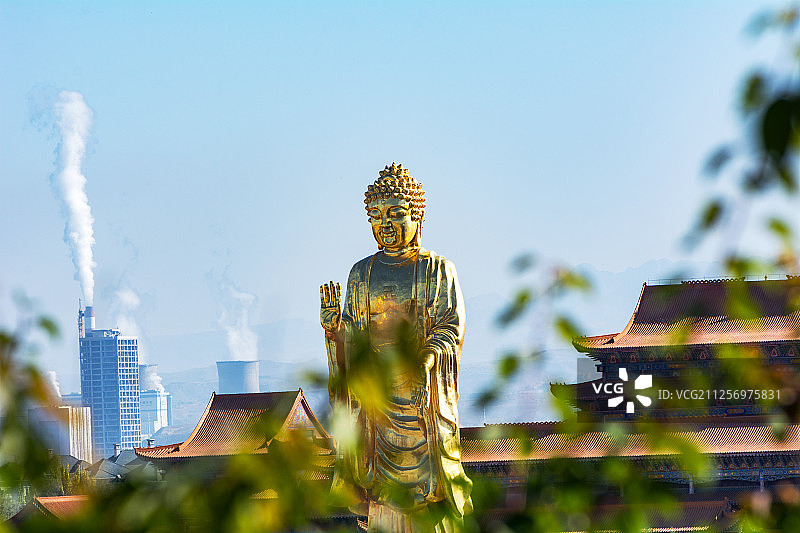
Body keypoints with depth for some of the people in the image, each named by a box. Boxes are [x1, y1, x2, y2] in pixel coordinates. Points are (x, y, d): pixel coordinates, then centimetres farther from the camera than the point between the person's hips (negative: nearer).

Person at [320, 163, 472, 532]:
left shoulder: (438, 270, 5)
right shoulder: (361, 273, 13)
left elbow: (452, 325, -4)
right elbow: (350, 334, 14)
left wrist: (428, 356, -21)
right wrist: (332, 324, -8)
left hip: (422, 390, -3)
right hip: (374, 388, 3)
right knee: (384, 484, -2)